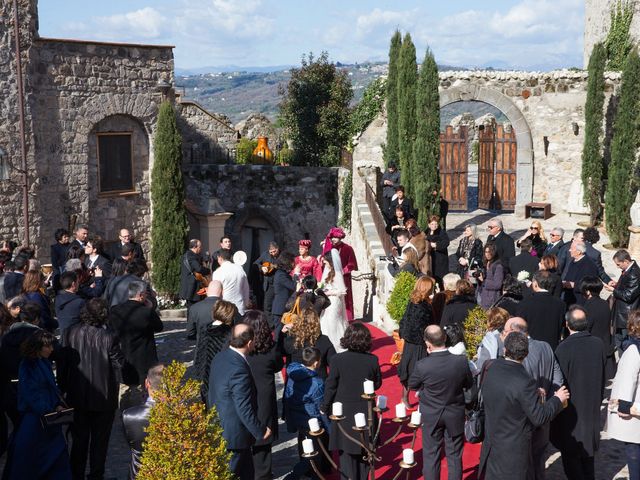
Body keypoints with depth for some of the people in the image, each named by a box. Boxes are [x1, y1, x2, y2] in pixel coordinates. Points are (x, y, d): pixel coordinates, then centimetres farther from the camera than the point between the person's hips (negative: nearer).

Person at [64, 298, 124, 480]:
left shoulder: (73, 332, -8)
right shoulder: (108, 337, -20)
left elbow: (65, 360, 1)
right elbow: (119, 364, -14)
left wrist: (66, 388, 11)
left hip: (77, 396, 4)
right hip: (103, 396, -4)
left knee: (79, 439, 17)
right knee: (99, 440, 11)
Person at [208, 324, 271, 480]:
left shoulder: (220, 357, -1)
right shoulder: (239, 370, -30)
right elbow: (244, 409, -25)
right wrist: (261, 431, -12)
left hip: (218, 426, 9)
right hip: (233, 434, -9)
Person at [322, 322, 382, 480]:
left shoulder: (337, 360, -15)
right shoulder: (372, 360, -9)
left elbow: (330, 387, -9)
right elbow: (377, 383, 4)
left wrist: (325, 408, 5)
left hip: (344, 412, -2)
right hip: (365, 412, 2)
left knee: (347, 451, 8)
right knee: (364, 450, 17)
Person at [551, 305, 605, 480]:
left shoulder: (563, 348, -23)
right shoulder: (598, 344, -7)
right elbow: (602, 377, 4)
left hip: (571, 411, -5)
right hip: (592, 409, 6)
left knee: (570, 454, 6)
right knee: (588, 452, 21)